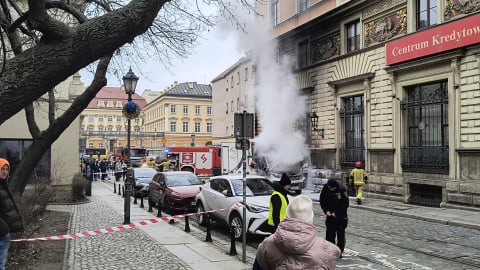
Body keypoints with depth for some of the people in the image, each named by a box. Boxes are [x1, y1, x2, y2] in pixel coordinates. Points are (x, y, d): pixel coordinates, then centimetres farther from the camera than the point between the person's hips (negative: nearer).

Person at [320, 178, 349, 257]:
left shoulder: (342, 190, -14)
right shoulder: (325, 190, -5)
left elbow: (345, 204, -12)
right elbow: (322, 201, 5)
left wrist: (336, 213, -16)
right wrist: (326, 211, -10)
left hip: (341, 217, -3)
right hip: (330, 216, 3)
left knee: (340, 235, 4)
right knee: (329, 234, 4)